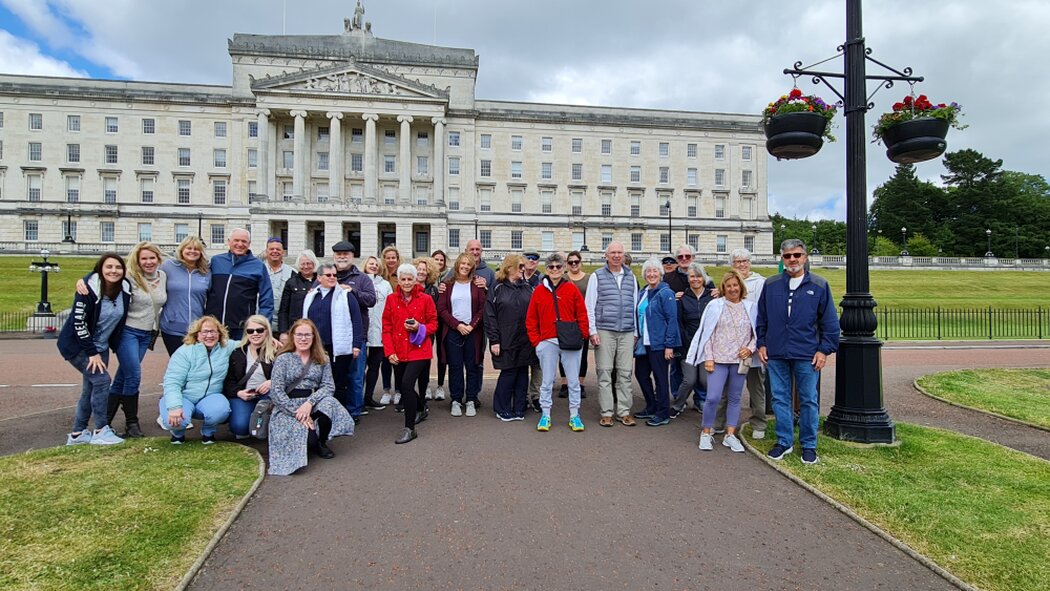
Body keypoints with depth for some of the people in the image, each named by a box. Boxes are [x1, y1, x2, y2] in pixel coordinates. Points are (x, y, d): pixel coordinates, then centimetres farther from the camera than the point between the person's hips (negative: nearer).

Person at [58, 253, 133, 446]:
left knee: (91, 388, 10)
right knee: (101, 379, -15)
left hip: (100, 346, 7)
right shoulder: (89, 288, -23)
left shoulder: (125, 289, -6)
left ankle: (77, 434, 23)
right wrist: (92, 352, -19)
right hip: (76, 345, -6)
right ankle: (101, 431, -4)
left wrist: (114, 345, 7)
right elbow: (78, 322, -21)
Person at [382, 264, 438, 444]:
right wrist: (389, 351, -3)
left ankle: (409, 428, -7)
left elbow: (433, 324, 3)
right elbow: (386, 327, 5)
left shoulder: (425, 299, -3)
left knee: (407, 384, -19)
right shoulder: (391, 299, 4)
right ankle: (420, 410, 45)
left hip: (418, 350, -4)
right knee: (404, 387, 14)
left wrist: (419, 328, -17)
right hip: (398, 353, 4)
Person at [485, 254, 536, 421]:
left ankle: (519, 409, 18)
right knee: (508, 374, 1)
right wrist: (494, 340, -10)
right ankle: (503, 409, 16)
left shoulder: (527, 287, 11)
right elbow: (490, 316, -5)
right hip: (507, 340, -4)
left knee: (522, 374, 7)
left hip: (526, 340, 4)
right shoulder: (497, 288, -1)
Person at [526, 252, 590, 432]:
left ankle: (574, 416, 17)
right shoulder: (539, 291, 4)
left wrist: (581, 338, -2)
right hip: (547, 343, 0)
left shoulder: (572, 289, 3)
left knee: (574, 381, 6)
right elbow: (531, 320, 6)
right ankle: (545, 416, 18)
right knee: (547, 382, 8)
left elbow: (582, 316, 3)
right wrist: (536, 341, 0)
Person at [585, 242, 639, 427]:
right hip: (604, 331, -3)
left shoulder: (631, 277, 13)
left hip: (627, 333, 3)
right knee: (605, 373, 0)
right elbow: (589, 306, 0)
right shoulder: (597, 276, 2)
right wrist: (592, 331, -6)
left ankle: (624, 412, 14)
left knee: (625, 373, 5)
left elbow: (635, 305, 15)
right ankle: (606, 413, 7)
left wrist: (636, 332, 10)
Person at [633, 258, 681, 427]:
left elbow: (672, 320, -13)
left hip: (659, 344, -7)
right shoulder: (642, 293, 11)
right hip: (644, 343, 8)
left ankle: (663, 414, 14)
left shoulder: (666, 293, -10)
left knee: (660, 378, 1)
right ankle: (651, 408, 29)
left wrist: (669, 345, -17)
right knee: (641, 374, 13)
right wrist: (637, 338, 12)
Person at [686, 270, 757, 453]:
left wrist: (750, 348, -8)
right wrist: (708, 358, -6)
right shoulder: (715, 306, 0)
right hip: (718, 359, -2)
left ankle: (730, 435, 19)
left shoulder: (750, 307, 6)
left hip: (740, 360, 3)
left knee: (735, 398, 10)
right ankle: (706, 433, 8)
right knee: (713, 397, -9)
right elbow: (707, 333, -1)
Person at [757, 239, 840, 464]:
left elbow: (830, 322, 2)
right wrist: (761, 344, 7)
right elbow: (761, 318, 11)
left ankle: (809, 446, 19)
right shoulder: (771, 285, 6)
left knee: (808, 401, 6)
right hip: (776, 354, 2)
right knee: (780, 399, 9)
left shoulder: (819, 285, 0)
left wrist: (825, 350, -4)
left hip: (807, 355, -2)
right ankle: (784, 442, 21)